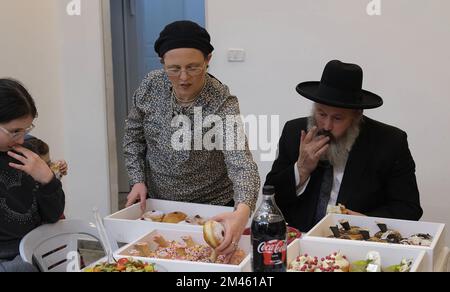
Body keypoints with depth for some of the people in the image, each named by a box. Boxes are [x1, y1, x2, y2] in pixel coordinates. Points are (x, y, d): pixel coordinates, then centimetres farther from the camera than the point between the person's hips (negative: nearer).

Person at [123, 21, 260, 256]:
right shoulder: (151, 86, -12)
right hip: (156, 203, 4)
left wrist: (242, 212, -56)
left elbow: (241, 163, -38)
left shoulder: (222, 104, -26)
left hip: (210, 209, -3)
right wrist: (138, 180, -8)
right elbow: (134, 135, 4)